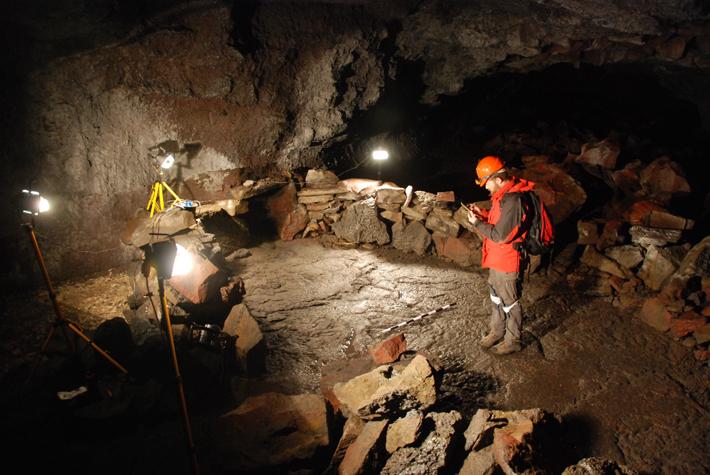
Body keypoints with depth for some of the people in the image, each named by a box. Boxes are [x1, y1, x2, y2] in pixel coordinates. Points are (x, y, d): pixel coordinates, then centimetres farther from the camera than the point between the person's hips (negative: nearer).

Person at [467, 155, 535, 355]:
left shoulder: (513, 200, -28)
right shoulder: (504, 194, 4)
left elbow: (499, 235, -26)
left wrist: (477, 223, -16)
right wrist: (483, 213, 2)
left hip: (507, 263, -10)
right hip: (496, 259, 10)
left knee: (510, 303, 9)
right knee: (497, 298, 24)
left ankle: (513, 341, 27)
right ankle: (497, 332, 42)